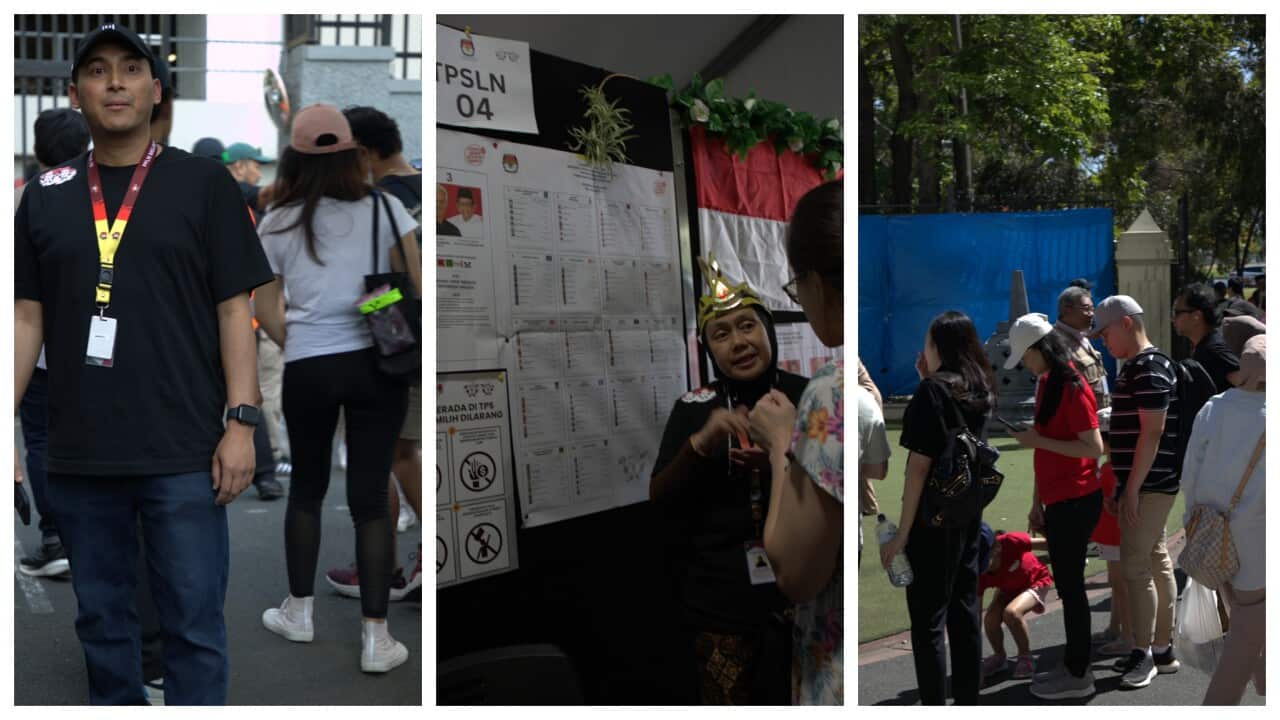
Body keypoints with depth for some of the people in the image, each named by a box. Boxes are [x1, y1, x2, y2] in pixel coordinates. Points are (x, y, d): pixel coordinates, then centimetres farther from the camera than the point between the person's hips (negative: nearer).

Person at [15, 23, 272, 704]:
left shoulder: (203, 183, 1)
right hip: (78, 455, 4)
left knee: (193, 623, 1)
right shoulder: (46, 195, 10)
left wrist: (241, 421, -9)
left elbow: (233, 309, -2)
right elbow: (27, 317, 11)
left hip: (184, 453, -3)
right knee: (100, 620, 14)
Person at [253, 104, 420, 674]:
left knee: (306, 488, 20)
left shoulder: (276, 225, 3)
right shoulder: (383, 209, -1)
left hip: (308, 371, 1)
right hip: (376, 365, -1)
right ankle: (376, 637, 5)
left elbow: (265, 310, 6)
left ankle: (299, 612, 33)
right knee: (369, 498, 4)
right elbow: (416, 285, -4)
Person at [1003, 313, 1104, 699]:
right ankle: (1074, 666, 23)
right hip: (1057, 501, 9)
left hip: (1076, 502, -9)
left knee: (1070, 584, -2)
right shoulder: (1045, 384, 12)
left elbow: (1094, 447, -20)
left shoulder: (1073, 388, -15)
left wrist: (1037, 440, -20)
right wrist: (1037, 501, 16)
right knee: (1066, 583, 14)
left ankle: (1078, 675, 7)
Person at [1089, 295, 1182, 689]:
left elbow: (1152, 433, -21)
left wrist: (1132, 488, -20)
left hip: (1149, 486, -10)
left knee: (1135, 565, -6)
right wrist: (1119, 486, 19)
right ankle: (1162, 649, 20)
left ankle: (1143, 652, 2)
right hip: (1148, 485, 10)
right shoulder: (1133, 368, 15)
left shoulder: (1149, 368, -16)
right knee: (1156, 561, 13)